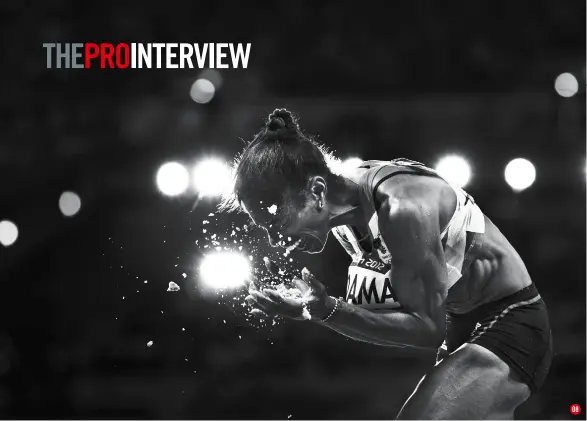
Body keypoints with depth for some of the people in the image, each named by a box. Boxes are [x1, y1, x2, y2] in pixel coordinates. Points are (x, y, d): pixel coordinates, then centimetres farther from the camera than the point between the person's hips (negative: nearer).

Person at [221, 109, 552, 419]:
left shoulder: (400, 207, -29)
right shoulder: (342, 218, -2)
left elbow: (427, 327, -25)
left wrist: (326, 310, -32)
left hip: (511, 324, -9)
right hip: (461, 328, 10)